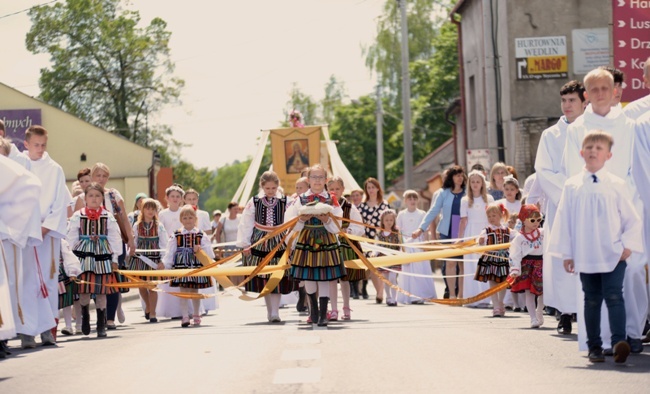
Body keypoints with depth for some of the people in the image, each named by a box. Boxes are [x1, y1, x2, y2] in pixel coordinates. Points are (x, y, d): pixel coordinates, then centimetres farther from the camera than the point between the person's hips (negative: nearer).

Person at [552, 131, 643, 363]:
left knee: (614, 295, -12)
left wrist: (628, 245, -5)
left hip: (614, 255, -2)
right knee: (592, 299, 9)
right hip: (585, 255, 2)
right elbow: (564, 220, 6)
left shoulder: (616, 185, 0)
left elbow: (632, 219, 5)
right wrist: (566, 253, 4)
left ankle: (618, 341, -20)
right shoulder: (572, 186, 3)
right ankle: (594, 346, 15)